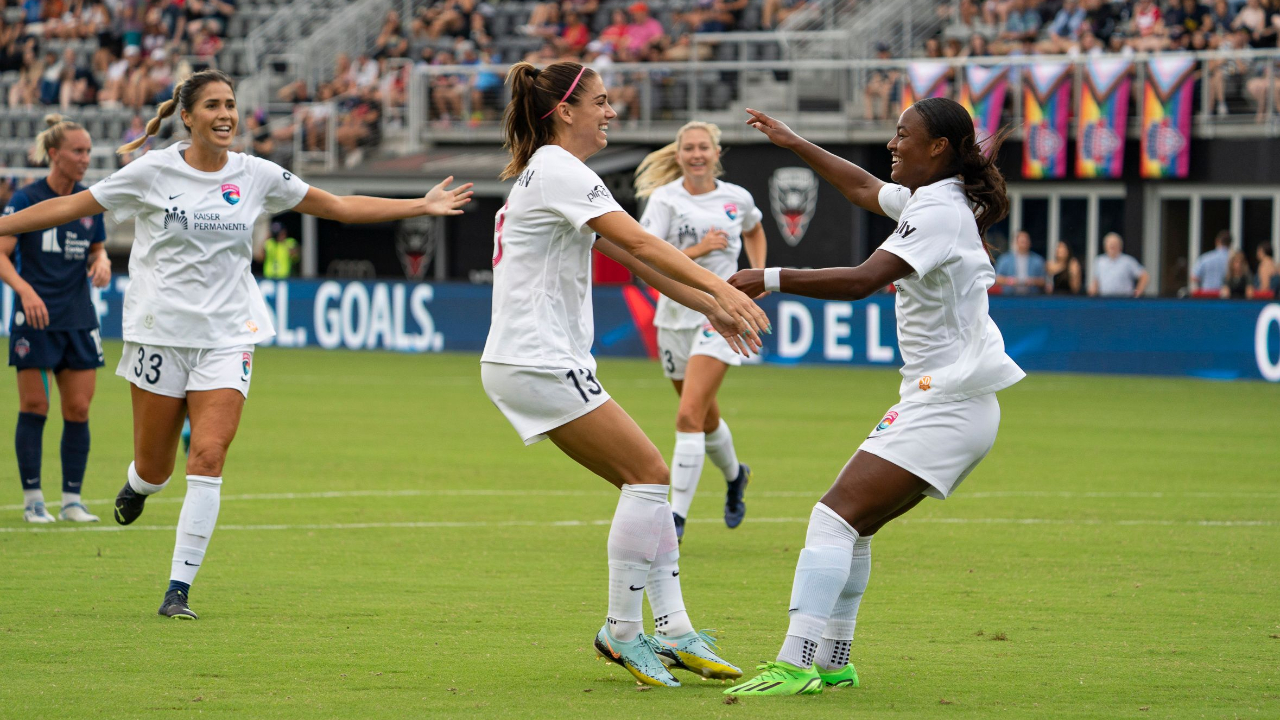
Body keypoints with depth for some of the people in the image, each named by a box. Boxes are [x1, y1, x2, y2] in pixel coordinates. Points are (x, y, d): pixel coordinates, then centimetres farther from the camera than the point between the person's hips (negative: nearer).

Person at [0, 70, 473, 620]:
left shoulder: (256, 176, 3)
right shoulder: (153, 172, -4)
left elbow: (341, 207, 10)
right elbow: (73, 206, 3)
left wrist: (422, 206, 7)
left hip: (227, 337, 1)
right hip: (160, 334, -1)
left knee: (208, 458, -14)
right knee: (155, 466, 4)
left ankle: (178, 590, -7)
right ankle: (137, 487, 44)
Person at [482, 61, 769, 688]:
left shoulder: (551, 173, 20)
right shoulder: (559, 171, -12)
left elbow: (633, 258, 22)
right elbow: (639, 243, -24)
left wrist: (709, 306, 18)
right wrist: (719, 287, -32)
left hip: (537, 361, 10)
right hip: (536, 363, -10)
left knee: (646, 483, 8)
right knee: (650, 475, -10)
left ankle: (673, 630, 5)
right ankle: (622, 632, -5)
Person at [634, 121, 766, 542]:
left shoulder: (737, 198, 2)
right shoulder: (666, 198, -5)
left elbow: (754, 231, 26)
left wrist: (758, 272, 13)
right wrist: (698, 250, -22)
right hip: (676, 315, 2)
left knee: (690, 415, -16)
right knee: (706, 416, 18)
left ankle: (677, 517, -17)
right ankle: (734, 475, 50)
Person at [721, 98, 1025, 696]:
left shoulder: (939, 211, -17)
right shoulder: (927, 199, 13)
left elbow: (862, 279, -29)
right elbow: (863, 189, 35)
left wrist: (771, 279, -29)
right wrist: (794, 144, 38)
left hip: (947, 409, -10)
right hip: (934, 403, 10)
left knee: (835, 516, -18)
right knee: (850, 525, 12)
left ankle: (796, 665, -24)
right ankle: (831, 661, 17)